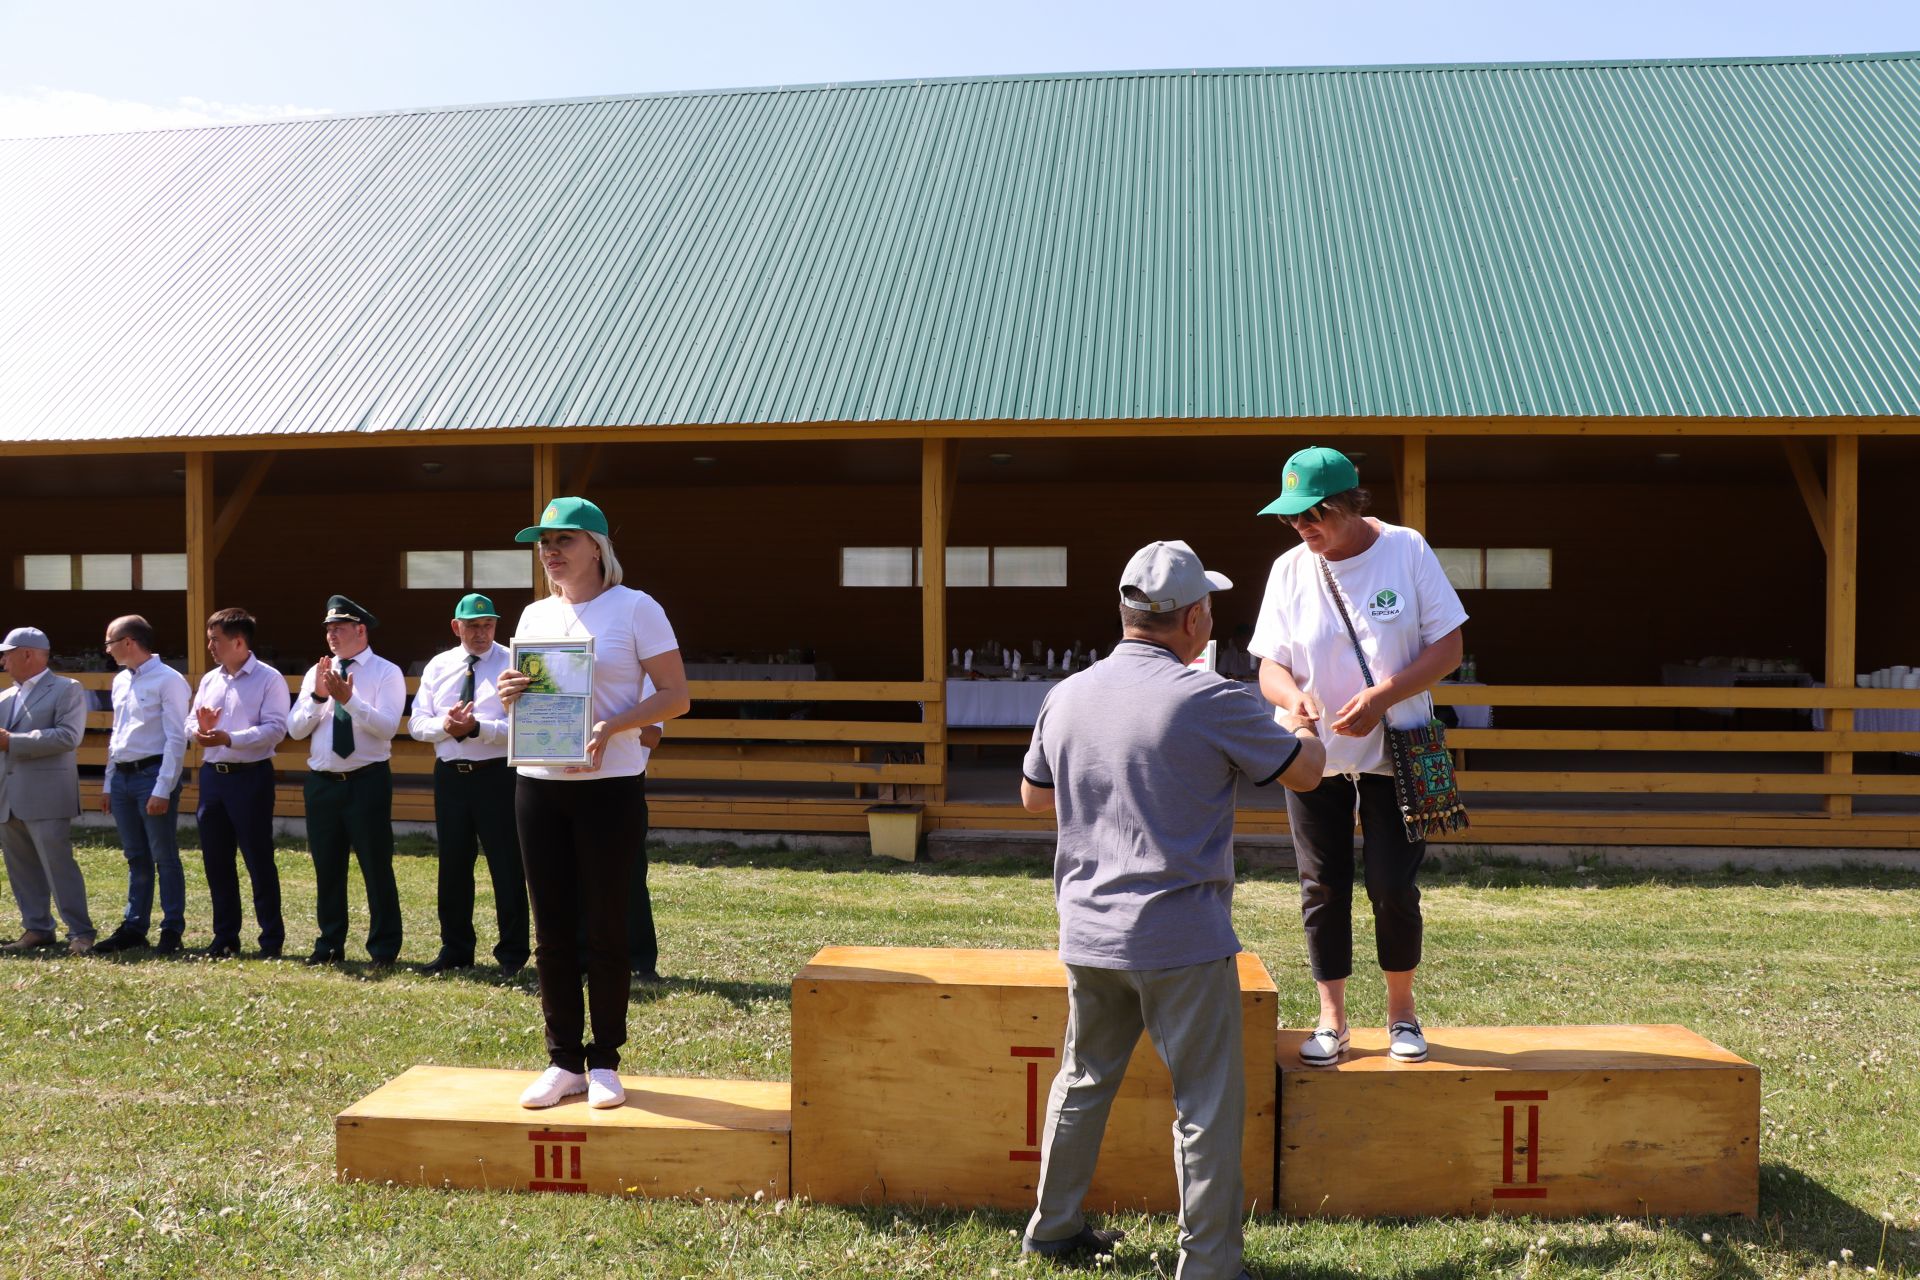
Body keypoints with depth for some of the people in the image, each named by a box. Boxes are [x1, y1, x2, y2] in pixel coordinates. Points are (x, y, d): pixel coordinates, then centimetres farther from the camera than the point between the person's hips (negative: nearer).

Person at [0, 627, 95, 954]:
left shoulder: (67, 690, -3)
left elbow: (68, 736, -16)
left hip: (46, 796, -7)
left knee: (58, 865, -7)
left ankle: (80, 932, -1)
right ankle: (37, 929, 17)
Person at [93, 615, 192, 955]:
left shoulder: (168, 680, -12)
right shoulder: (120, 681, 14)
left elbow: (176, 739, -15)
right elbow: (117, 734, 20)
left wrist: (162, 790, -19)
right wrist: (108, 783, 17)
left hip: (153, 774, -8)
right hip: (123, 776, 8)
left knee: (164, 857, 0)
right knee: (136, 858, 14)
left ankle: (172, 930, 8)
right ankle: (134, 927, 21)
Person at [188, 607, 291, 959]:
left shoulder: (269, 679, -7)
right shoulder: (209, 680, 13)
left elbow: (276, 728, -15)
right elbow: (191, 722, 14)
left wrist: (230, 739, -23)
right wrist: (201, 729, -10)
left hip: (250, 776, -7)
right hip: (212, 775, 7)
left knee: (259, 860, -1)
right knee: (216, 860, 12)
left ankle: (272, 939, 9)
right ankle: (225, 936, 24)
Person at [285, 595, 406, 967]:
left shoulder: (386, 673, -5)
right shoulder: (316, 672, 9)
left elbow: (387, 727, -17)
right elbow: (295, 729, 3)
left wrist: (348, 699, -25)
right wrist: (317, 696, -12)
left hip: (367, 781, -5)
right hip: (321, 782, 5)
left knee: (377, 866, 0)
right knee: (327, 867, 13)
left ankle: (383, 949, 11)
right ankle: (329, 945, 26)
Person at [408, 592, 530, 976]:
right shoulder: (438, 666, 9)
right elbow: (416, 722, 5)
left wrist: (477, 727, -26)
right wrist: (445, 725, -16)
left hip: (496, 775, -5)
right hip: (450, 775, 5)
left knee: (506, 866, 1)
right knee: (453, 865, 13)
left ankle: (512, 953, 12)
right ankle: (455, 949, 27)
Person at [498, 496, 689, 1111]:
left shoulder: (635, 608, -5)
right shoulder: (534, 616, 12)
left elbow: (676, 696, -8)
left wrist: (613, 725, -23)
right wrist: (510, 695, -4)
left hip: (610, 786, -5)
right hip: (538, 784, 5)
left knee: (606, 928, 2)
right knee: (552, 929, 7)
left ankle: (604, 1062, 15)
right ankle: (564, 1060, 18)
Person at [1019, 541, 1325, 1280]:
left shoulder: (1067, 697, 2)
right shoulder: (1210, 701, -14)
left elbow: (1033, 796, 17)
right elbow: (1305, 772, 0)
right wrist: (1303, 724, 21)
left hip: (1087, 935, 6)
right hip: (1180, 940, -6)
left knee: (1083, 1082, 21)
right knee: (1207, 1105, 5)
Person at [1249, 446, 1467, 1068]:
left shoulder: (1407, 550, -7)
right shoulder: (1290, 569, -2)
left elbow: (1448, 647, -6)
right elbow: (1270, 664, 0)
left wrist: (1383, 697, -20)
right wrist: (1291, 697, -24)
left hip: (1394, 750, -2)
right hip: (1312, 754, 2)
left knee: (1394, 887, 1)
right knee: (1322, 888, 5)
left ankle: (1402, 1011, 23)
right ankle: (1332, 1019, 19)